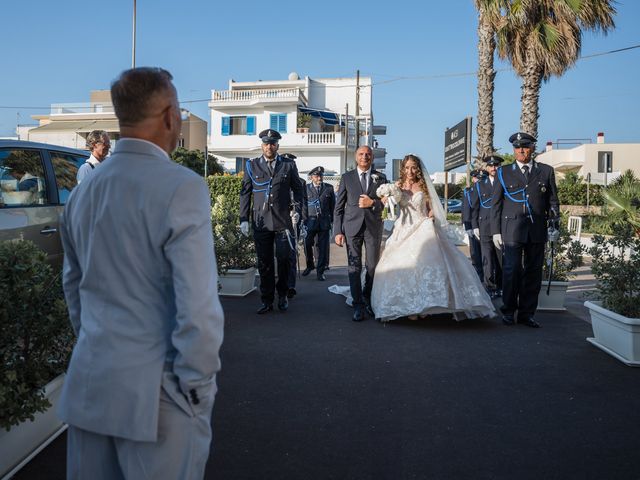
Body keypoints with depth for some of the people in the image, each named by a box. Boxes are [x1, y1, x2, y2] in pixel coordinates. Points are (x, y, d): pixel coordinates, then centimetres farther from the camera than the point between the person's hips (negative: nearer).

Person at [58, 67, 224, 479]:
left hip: (89, 384, 7)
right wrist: (198, 387, -9)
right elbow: (198, 305, -20)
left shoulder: (83, 190, 7)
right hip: (155, 392, -6)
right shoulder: (182, 187, -16)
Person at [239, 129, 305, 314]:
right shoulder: (251, 165, 9)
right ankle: (267, 300, 15)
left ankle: (282, 294, 21)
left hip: (283, 221, -1)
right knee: (264, 262, 5)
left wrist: (299, 212, -1)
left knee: (284, 258, -1)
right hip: (260, 222, 1)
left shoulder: (289, 165, 8)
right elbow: (245, 193, 9)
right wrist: (244, 219, 3)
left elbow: (297, 190, 9)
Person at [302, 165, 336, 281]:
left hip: (324, 221, 0)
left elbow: (333, 206, 9)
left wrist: (331, 220, 6)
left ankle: (320, 271, 13)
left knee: (323, 247, 2)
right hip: (310, 221, 0)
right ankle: (310, 266, 27)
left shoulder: (329, 188, 6)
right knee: (307, 245, 2)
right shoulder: (306, 188, 4)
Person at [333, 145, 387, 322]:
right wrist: (338, 231, -3)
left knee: (372, 266, 6)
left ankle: (367, 299, 27)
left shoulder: (380, 177, 10)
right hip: (352, 226, -1)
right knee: (354, 267, 0)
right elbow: (338, 206, 5)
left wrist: (372, 203, -12)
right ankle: (358, 305, 9)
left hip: (374, 226, 1)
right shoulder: (346, 177, 7)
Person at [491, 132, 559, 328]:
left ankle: (526, 313, 14)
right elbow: (496, 204, 7)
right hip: (512, 229, -2)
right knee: (511, 270, -6)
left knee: (533, 272, 5)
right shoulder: (503, 172, 8)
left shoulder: (546, 171, 11)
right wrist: (496, 231, 1)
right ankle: (508, 311, 8)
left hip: (537, 230, 2)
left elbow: (552, 201, 14)